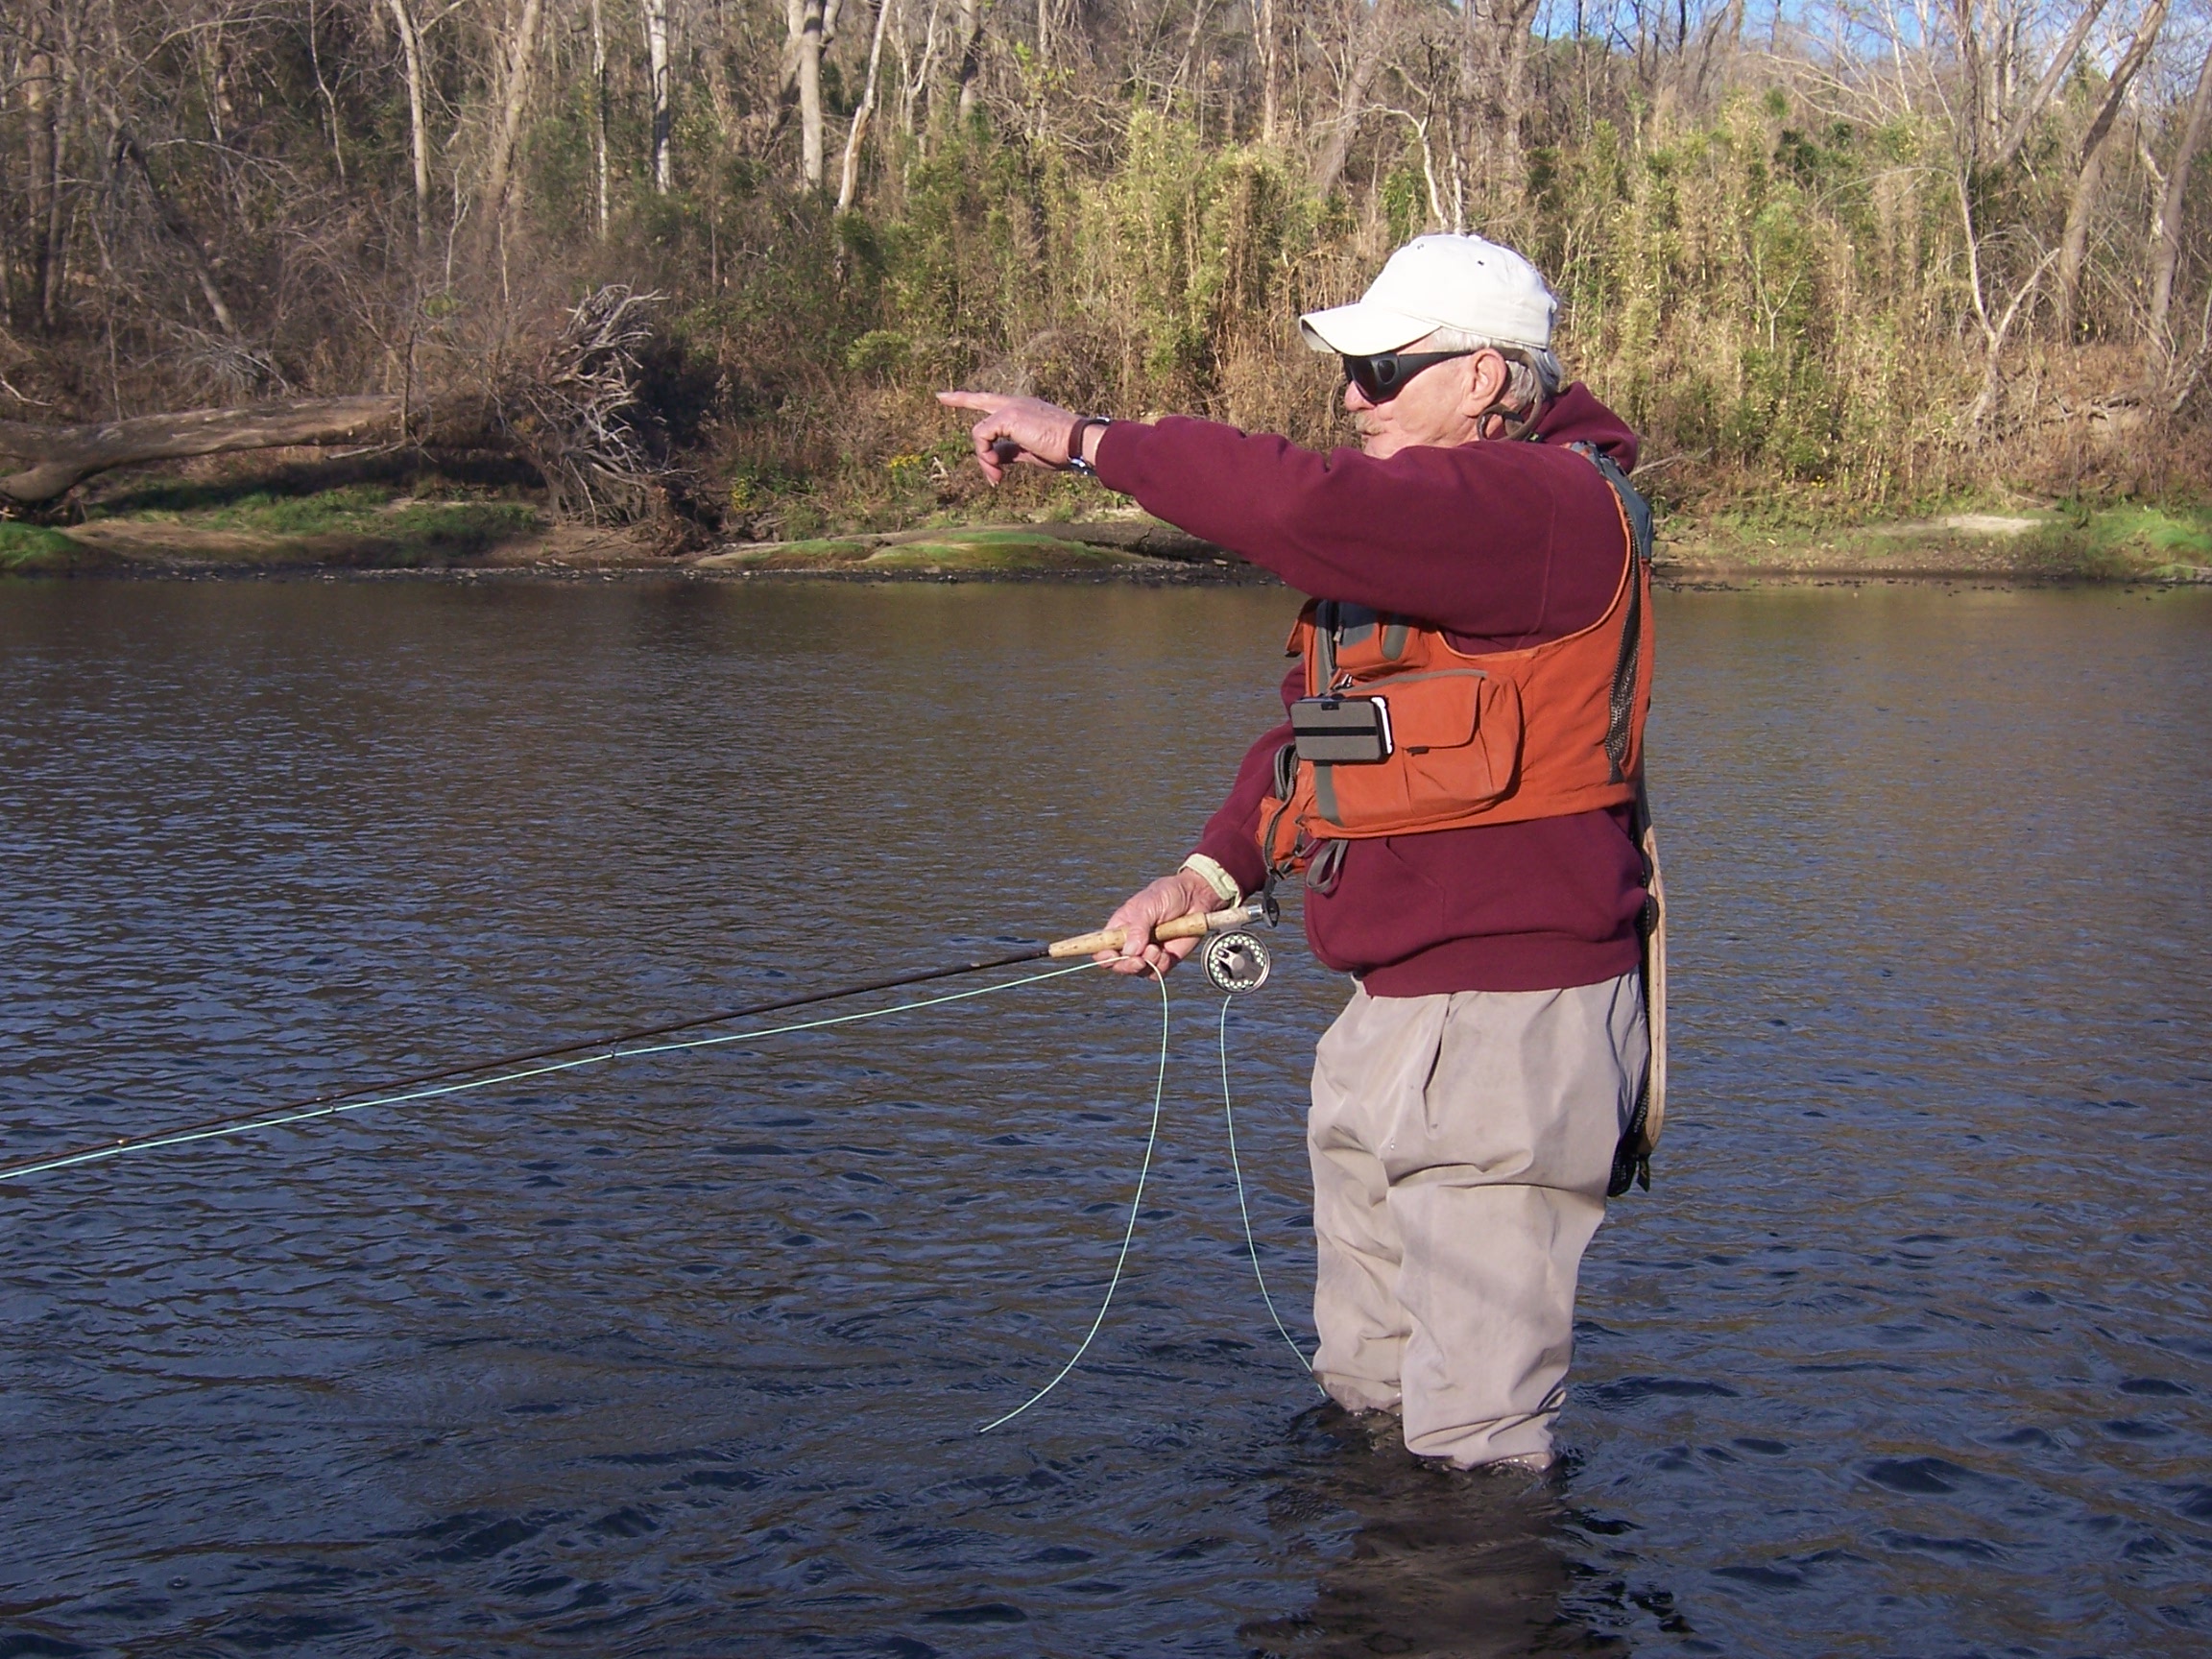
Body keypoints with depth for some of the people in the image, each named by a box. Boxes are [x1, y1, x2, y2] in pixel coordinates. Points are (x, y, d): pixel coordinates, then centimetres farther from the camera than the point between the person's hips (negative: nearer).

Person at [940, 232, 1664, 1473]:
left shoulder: (1546, 505, -17)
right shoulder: (1419, 519, 18)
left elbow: (1302, 505, -32)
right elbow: (1314, 721, 18)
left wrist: (1089, 440, -20)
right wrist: (1214, 871, 2)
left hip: (1507, 1015, -11)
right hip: (1397, 1009, 11)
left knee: (1472, 1441, -3)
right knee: (1363, 1401, 22)